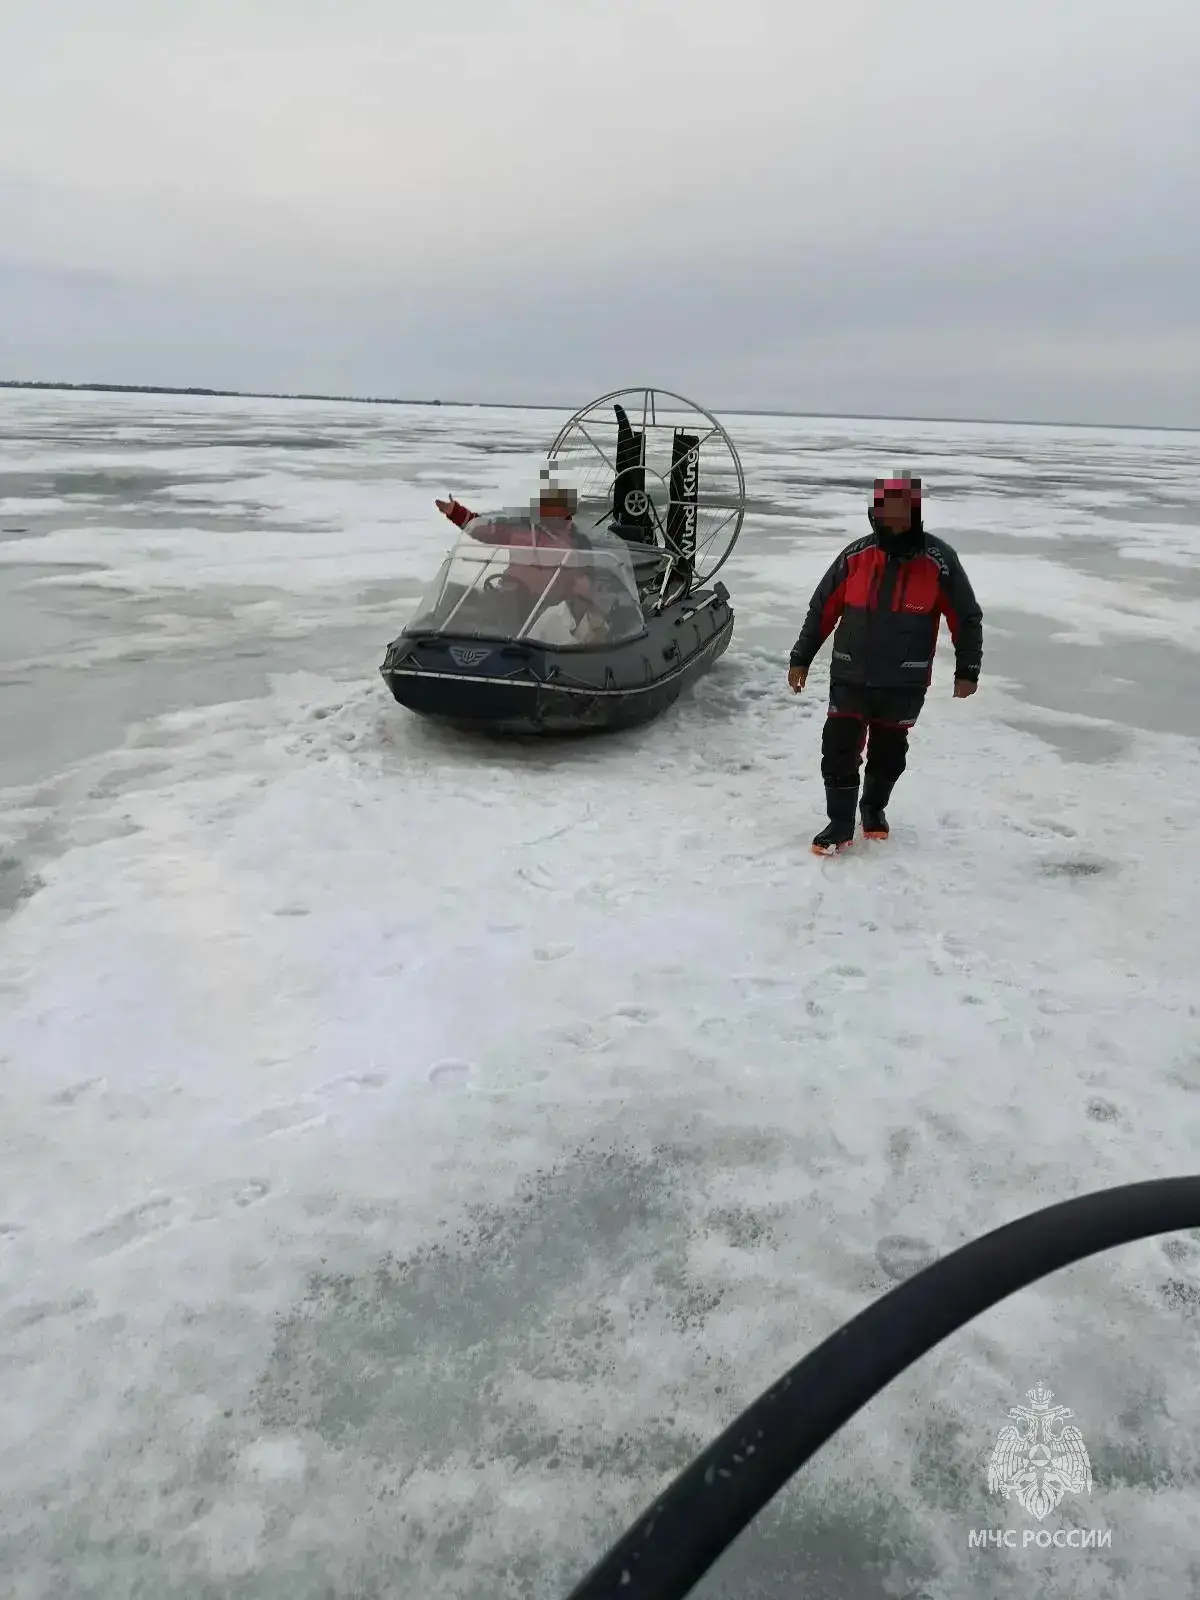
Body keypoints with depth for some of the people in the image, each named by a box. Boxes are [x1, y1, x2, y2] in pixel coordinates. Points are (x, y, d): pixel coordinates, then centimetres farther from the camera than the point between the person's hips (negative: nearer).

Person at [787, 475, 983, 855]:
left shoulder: (939, 561, -10)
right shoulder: (855, 556, -7)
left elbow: (967, 617, 0)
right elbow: (822, 609, 2)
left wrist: (967, 670, 0)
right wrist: (800, 658, 4)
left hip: (905, 684, 0)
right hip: (850, 677, 0)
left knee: (889, 753, 15)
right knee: (839, 750, -1)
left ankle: (874, 807, 39)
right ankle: (840, 823, 14)